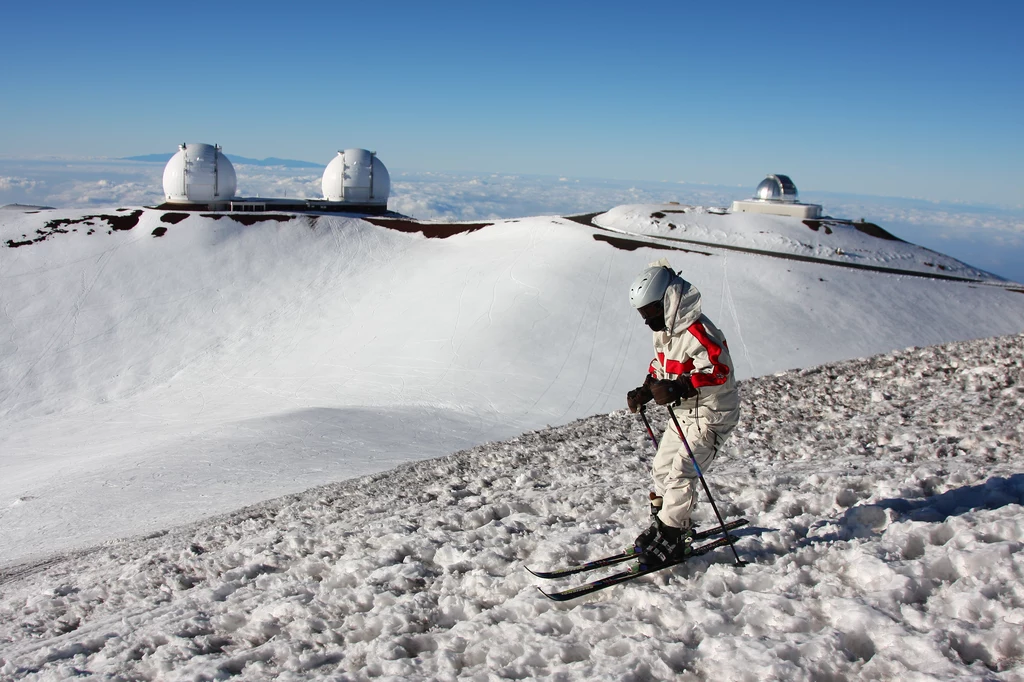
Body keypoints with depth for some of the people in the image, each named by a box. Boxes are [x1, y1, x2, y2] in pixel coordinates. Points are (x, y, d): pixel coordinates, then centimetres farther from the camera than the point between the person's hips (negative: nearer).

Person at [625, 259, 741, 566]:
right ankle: (670, 526, 25)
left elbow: (718, 371, -31)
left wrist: (677, 389, -39)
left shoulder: (698, 331, -24)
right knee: (661, 469, 12)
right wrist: (645, 391, -1)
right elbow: (660, 367, 17)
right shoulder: (663, 331, 6)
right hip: (684, 413, 10)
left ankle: (671, 539, -3)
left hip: (711, 415, -10)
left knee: (680, 474, -14)